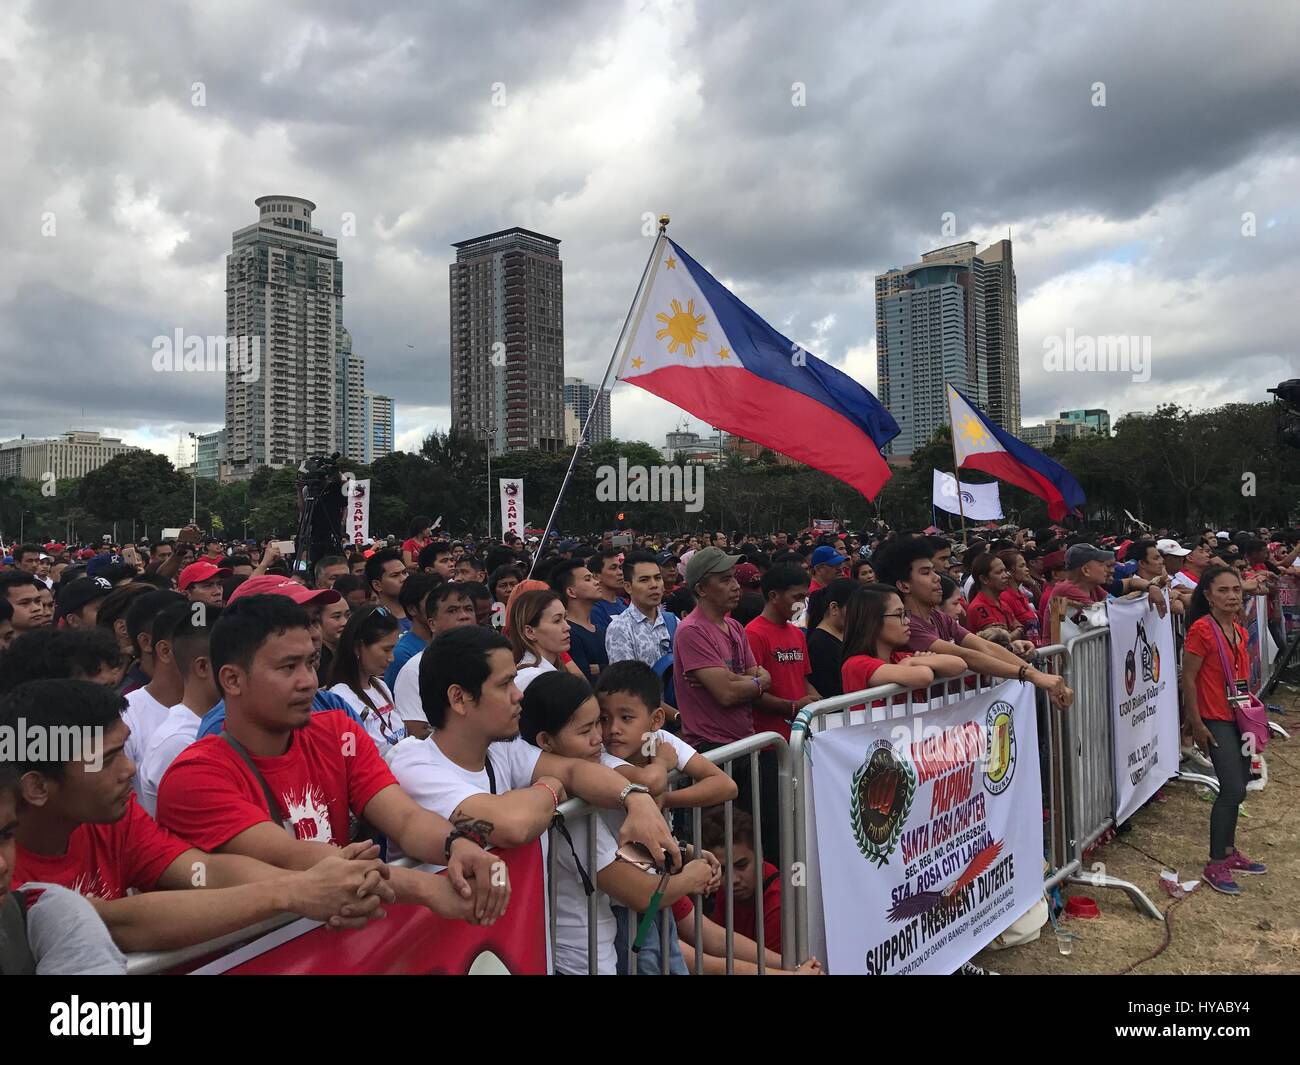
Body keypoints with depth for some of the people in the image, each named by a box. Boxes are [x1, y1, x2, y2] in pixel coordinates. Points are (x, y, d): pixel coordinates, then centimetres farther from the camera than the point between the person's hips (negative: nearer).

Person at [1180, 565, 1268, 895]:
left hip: (1239, 718, 8)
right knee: (1233, 789, -10)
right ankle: (1215, 866, 2)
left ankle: (1229, 852, 30)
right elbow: (1188, 679, -15)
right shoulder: (1201, 630, -16)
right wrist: (1196, 724, -16)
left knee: (1237, 788, 14)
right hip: (1216, 720, -8)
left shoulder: (1239, 631, 8)